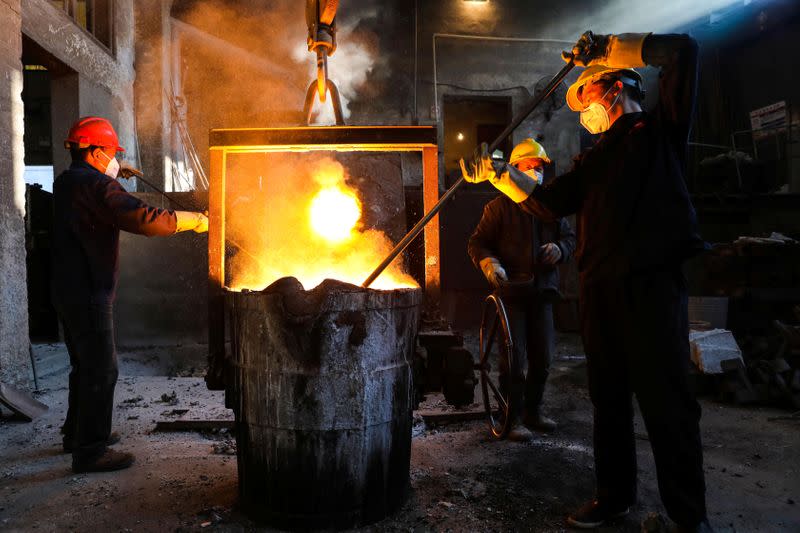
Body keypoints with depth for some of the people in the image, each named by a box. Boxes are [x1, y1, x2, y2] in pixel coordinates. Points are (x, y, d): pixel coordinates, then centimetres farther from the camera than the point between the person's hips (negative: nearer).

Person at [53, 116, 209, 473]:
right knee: (101, 369, -4)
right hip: (89, 293, -10)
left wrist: (115, 175, 24)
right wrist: (194, 220, -20)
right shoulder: (97, 186, -18)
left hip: (68, 290, 10)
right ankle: (90, 451, 3)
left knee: (85, 364, 21)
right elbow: (143, 219, -27)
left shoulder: (66, 182, 12)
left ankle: (77, 433, 34)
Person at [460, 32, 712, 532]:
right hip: (600, 288, 7)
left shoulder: (661, 128, 8)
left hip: (653, 284, -6)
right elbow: (547, 202, 16)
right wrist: (497, 172, 8)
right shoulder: (594, 158, 24)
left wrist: (606, 48, 3)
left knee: (667, 400, -5)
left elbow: (684, 49, -3)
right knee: (608, 397, 11)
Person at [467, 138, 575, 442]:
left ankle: (533, 411, 28)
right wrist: (489, 264, -19)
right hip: (511, 291, -5)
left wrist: (559, 248, -3)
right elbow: (477, 242, 0)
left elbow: (569, 236, 21)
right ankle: (513, 419, 7)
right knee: (514, 358, -5)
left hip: (541, 291, 5)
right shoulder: (499, 206, 0)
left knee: (543, 358, 11)